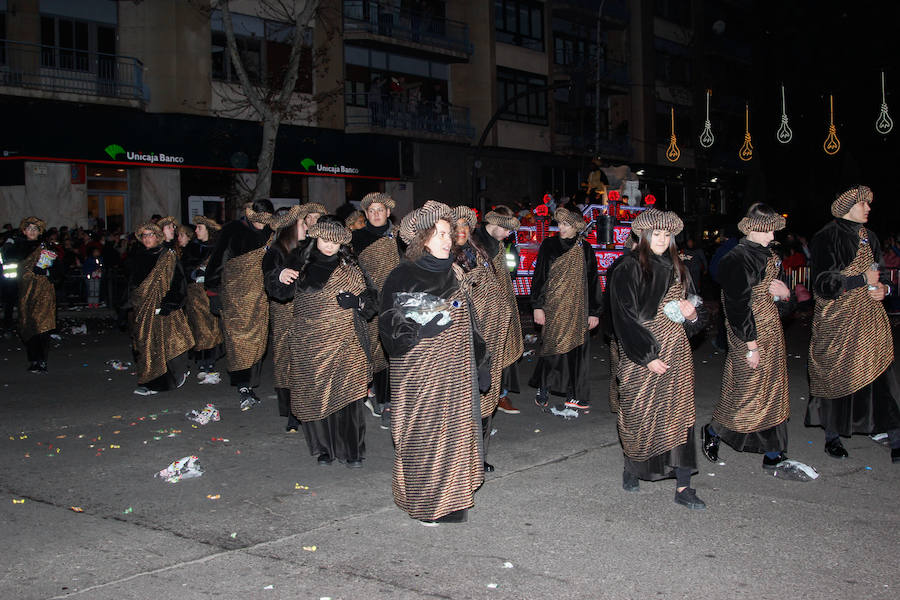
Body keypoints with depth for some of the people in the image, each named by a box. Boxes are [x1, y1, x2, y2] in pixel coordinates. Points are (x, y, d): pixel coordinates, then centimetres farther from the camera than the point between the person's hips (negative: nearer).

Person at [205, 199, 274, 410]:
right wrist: (213, 290, -4)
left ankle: (249, 385, 10)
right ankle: (243, 387, -19)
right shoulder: (233, 231, -3)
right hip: (234, 293, -4)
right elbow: (218, 261, -2)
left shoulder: (270, 234, 8)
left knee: (257, 340, 2)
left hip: (259, 295, 4)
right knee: (238, 337, -12)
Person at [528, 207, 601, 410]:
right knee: (553, 347, -4)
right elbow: (539, 277, 1)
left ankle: (574, 395, 9)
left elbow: (592, 281, 10)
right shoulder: (549, 245, 1)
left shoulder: (585, 249, 7)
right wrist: (537, 306, -6)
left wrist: (594, 312, 7)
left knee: (577, 349, 0)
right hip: (553, 308, -2)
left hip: (577, 310, 2)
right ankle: (543, 388, 15)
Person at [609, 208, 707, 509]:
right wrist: (647, 356, -16)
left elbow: (692, 321, 19)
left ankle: (683, 487, 3)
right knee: (640, 415, 3)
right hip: (641, 355, -5)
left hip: (676, 354, 5)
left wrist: (691, 313, -6)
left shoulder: (676, 269, 13)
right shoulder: (628, 269, -5)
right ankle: (632, 468, 28)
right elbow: (625, 317, -11)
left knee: (679, 415, 0)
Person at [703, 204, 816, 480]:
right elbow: (739, 306, -19)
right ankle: (711, 432, 25)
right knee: (746, 392, -1)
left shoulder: (770, 256, 11)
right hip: (748, 336, -8)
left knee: (773, 392, 9)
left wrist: (784, 293, -5)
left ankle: (774, 457, 16)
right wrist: (751, 346, -19)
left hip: (772, 333, 8)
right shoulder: (736, 260, -16)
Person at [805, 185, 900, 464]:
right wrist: (863, 279, -15)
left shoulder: (867, 237, 14)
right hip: (837, 319, -5)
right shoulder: (827, 238, -7)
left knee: (877, 375, -2)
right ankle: (832, 437, 18)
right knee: (836, 376, 3)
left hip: (869, 318, 5)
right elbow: (822, 283, -15)